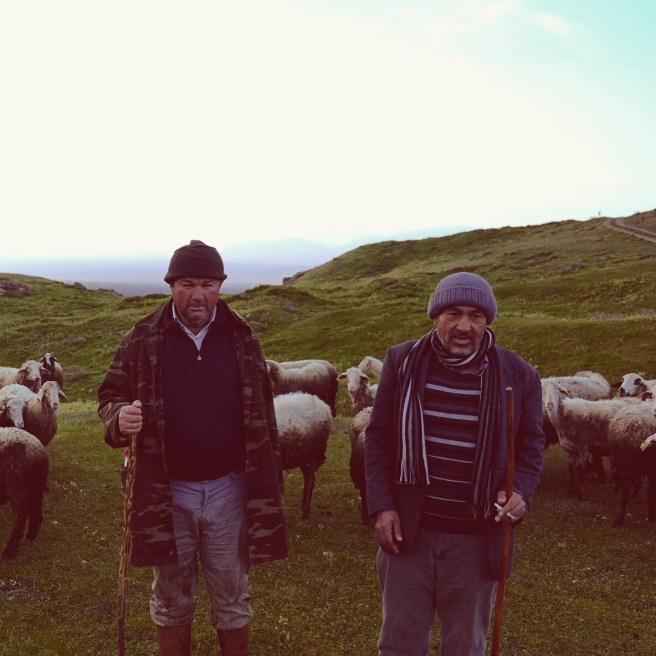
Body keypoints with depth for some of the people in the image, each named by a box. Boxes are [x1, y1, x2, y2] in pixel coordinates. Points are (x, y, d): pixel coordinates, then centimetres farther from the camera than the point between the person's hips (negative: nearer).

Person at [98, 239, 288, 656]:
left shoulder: (241, 337, -1)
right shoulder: (144, 338, -4)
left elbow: (262, 416, 3)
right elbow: (110, 394, 3)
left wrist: (269, 485, 1)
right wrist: (119, 416, -22)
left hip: (229, 490, 0)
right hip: (166, 492, 0)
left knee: (232, 596, 15)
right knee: (171, 597, 16)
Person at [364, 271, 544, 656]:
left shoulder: (518, 376, -5)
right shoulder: (402, 362, -3)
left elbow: (530, 447, 5)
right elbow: (379, 437, 2)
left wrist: (520, 493, -15)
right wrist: (382, 505, -6)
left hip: (478, 539, 0)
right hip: (408, 529, 0)